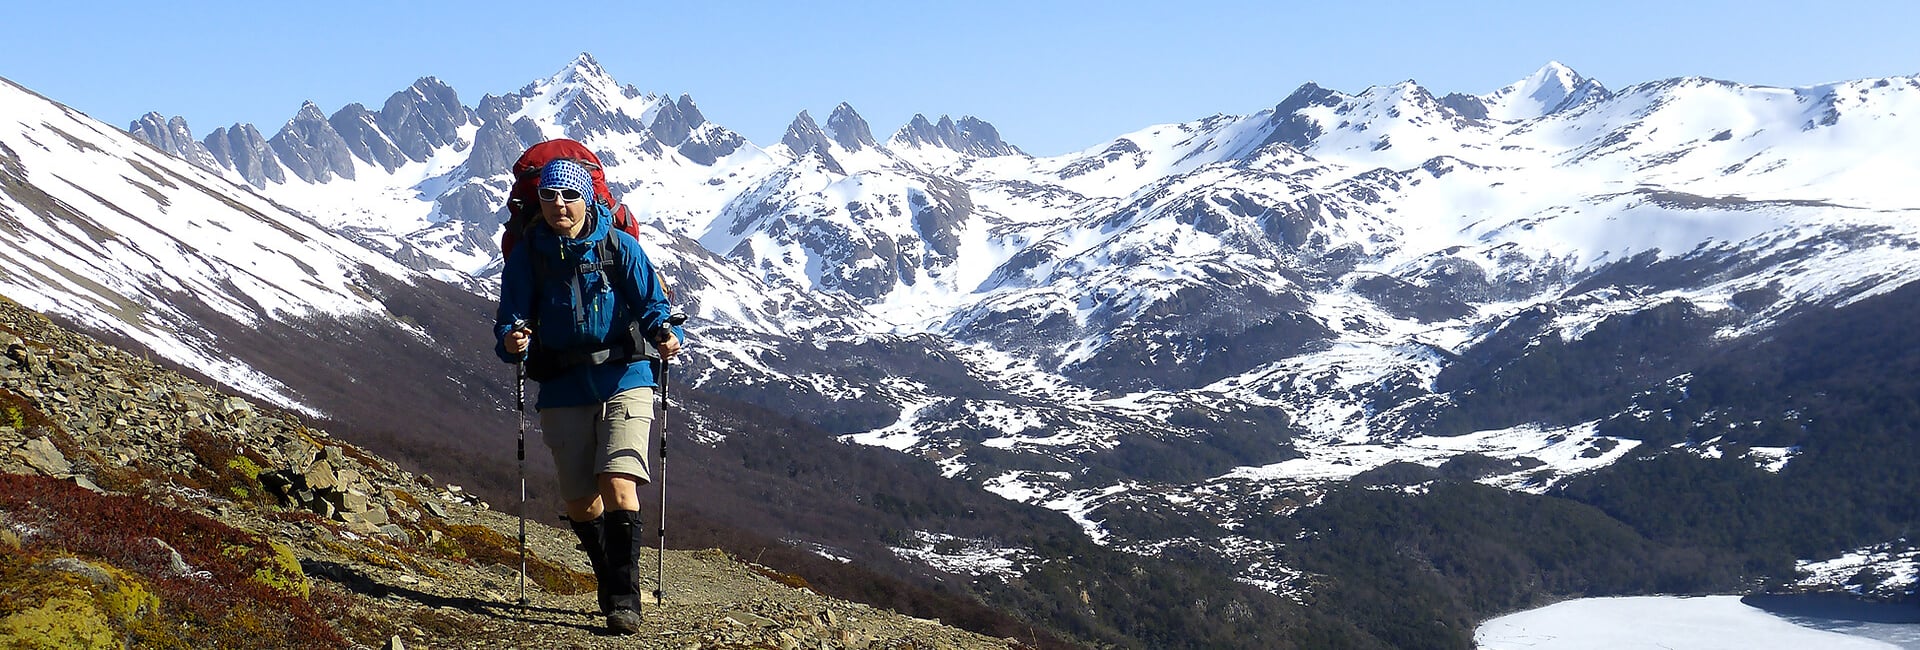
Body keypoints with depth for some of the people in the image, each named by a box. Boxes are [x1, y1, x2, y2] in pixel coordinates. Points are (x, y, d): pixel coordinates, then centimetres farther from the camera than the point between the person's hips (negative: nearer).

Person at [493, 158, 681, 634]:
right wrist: (512, 340, -21)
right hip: (562, 389, 3)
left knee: (617, 484, -17)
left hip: (623, 379, -3)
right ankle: (611, 583, 28)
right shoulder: (527, 254, 4)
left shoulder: (619, 246, -1)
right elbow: (512, 315, 2)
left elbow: (651, 303, -1)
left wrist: (665, 333, -22)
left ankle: (625, 598, -11)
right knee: (580, 502, 7)